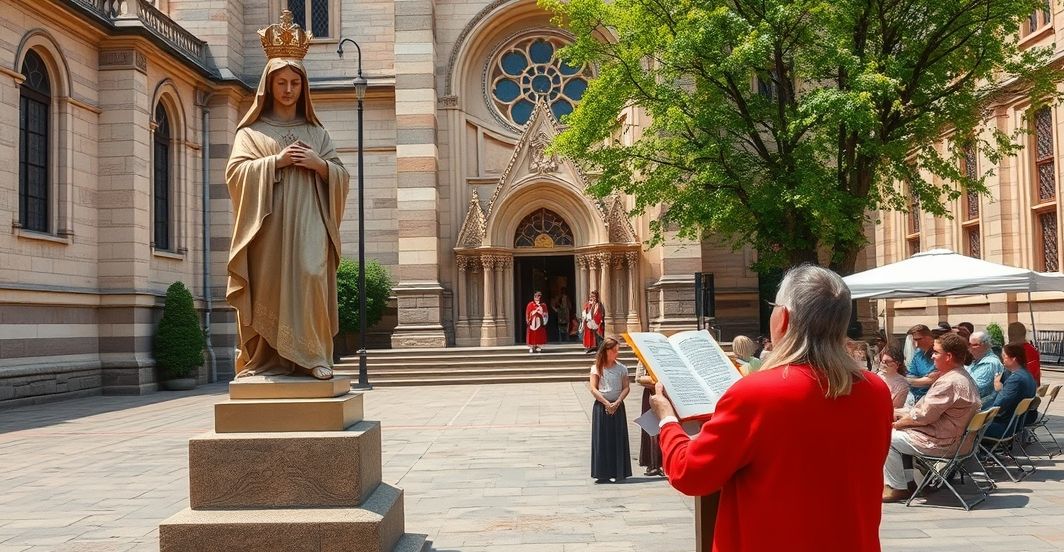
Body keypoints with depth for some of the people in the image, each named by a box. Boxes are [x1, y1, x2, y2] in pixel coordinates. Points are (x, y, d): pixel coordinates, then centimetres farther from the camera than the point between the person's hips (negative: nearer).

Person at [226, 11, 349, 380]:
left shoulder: (316, 132, 18)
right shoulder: (252, 131, 12)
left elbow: (341, 177, 14)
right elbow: (235, 172, -1)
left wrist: (319, 164, -5)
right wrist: (276, 161, -10)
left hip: (307, 221, 1)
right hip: (268, 223, -1)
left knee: (310, 277, -16)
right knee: (270, 287, -6)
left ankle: (312, 354, -14)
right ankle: (269, 359, 0)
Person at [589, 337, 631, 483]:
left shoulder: (622, 368, 4)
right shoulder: (597, 368, -1)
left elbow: (626, 388, 1)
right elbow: (593, 389, -6)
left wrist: (617, 402, -13)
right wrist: (606, 403, -13)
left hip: (617, 406, 2)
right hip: (601, 405, -1)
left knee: (618, 438, 1)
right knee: (601, 438, -1)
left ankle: (619, 472, 7)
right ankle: (602, 473, 4)